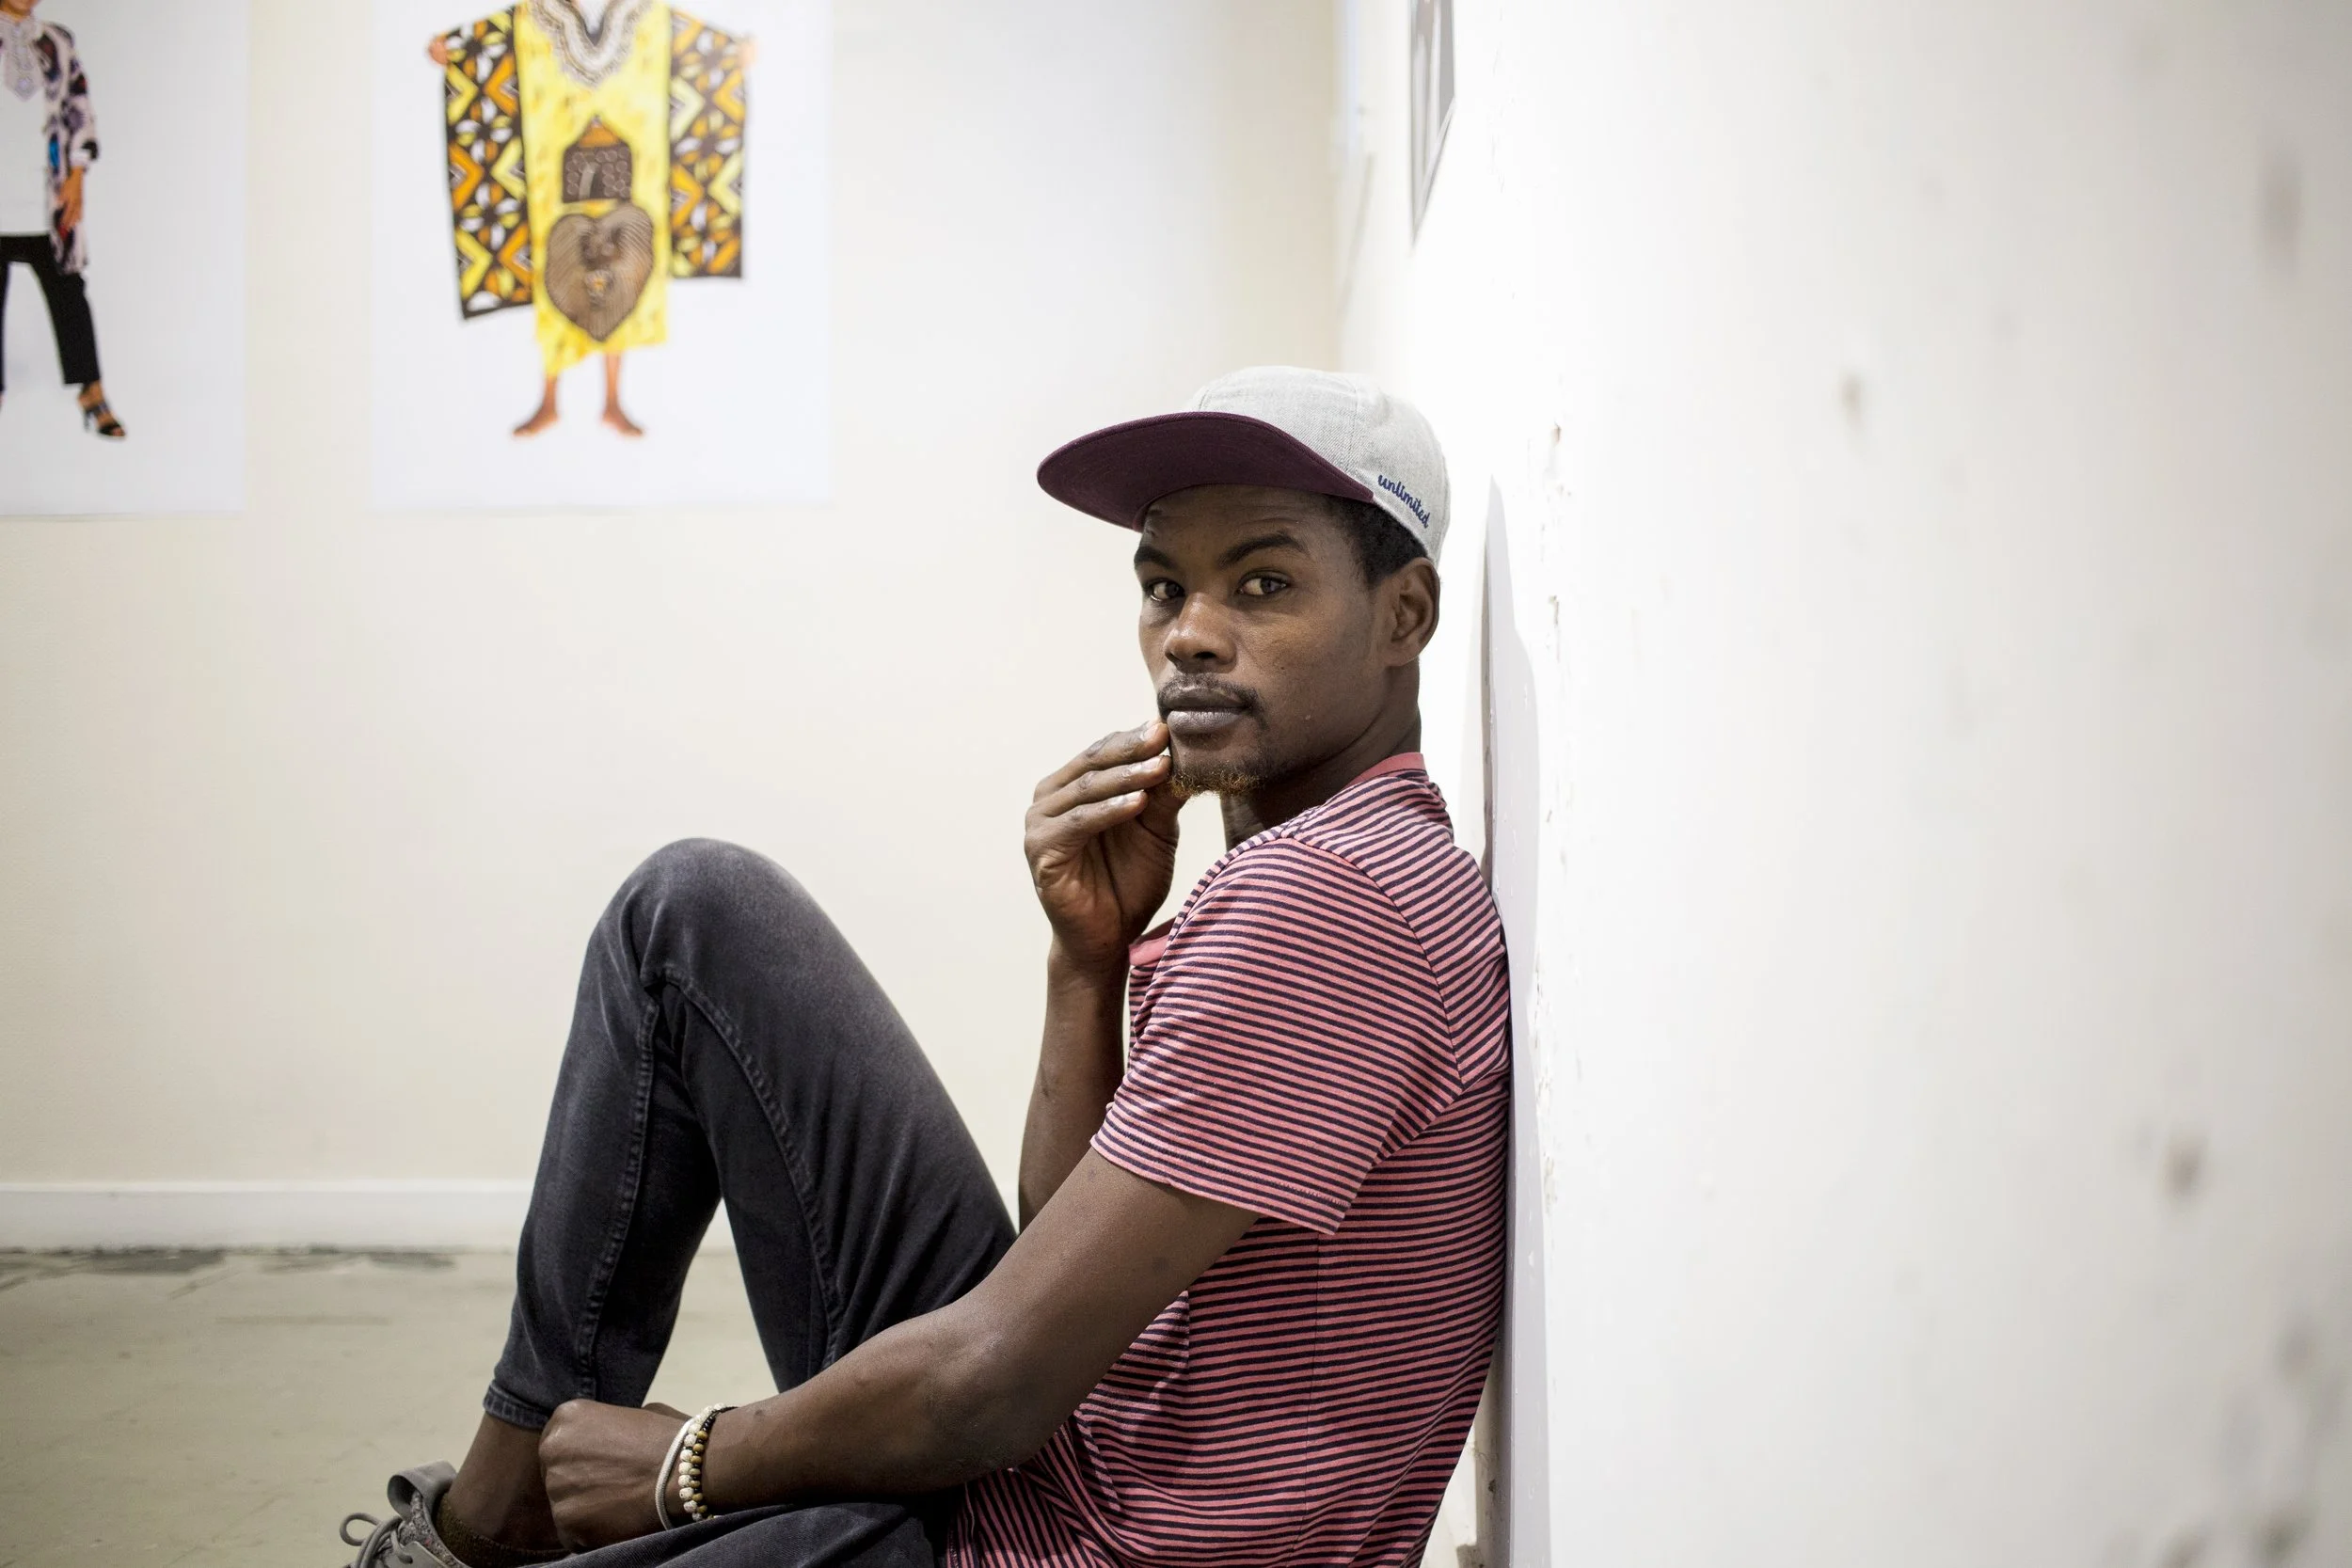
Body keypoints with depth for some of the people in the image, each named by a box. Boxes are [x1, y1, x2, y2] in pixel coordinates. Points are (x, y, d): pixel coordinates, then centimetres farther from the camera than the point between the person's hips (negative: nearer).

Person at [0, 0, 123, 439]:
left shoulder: (58, 43, 10)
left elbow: (79, 110, 11)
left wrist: (77, 177, 1)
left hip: (47, 202, 2)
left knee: (68, 292, 0)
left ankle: (93, 395, 5)